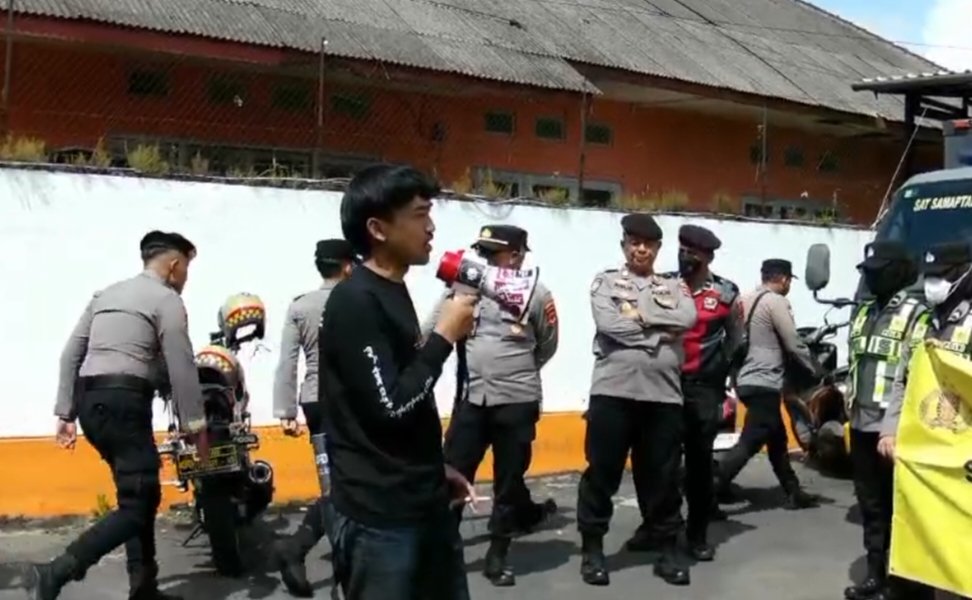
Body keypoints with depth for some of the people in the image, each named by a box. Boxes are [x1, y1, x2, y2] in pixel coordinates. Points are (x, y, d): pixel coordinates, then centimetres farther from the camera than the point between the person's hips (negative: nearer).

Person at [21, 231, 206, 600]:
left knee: (141, 494, 17)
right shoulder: (167, 300, -2)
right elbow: (181, 369, -9)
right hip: (124, 403, -9)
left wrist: (65, 413, 16)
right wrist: (196, 426, -5)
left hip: (89, 401, 9)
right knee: (136, 506, -8)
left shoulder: (106, 294, 20)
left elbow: (71, 354, 16)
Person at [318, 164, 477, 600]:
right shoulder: (354, 302, -16)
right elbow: (390, 407, -22)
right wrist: (444, 336, -13)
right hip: (378, 517, -9)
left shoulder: (394, 294, 12)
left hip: (424, 505, 9)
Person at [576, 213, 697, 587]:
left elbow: (687, 319, -5)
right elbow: (608, 324, -10)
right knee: (602, 473, 3)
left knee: (664, 476, 9)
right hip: (613, 391, -2)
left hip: (664, 394, 3)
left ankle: (668, 549, 22)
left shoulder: (674, 287, 16)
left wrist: (640, 315, -9)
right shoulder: (606, 281, 7)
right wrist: (660, 333, -7)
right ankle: (592, 548, 16)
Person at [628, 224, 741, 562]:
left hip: (703, 387, -1)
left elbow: (734, 340, 13)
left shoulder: (726, 294, 1)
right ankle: (652, 525, 19)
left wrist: (716, 367, 10)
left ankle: (698, 534, 17)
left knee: (699, 461, 6)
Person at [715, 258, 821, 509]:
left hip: (746, 380, 10)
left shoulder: (745, 300, 14)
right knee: (749, 443, -10)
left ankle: (794, 493, 26)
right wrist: (816, 371, 1)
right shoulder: (776, 302, -11)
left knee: (777, 440, 18)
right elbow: (794, 345, -12)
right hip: (764, 383, -10)